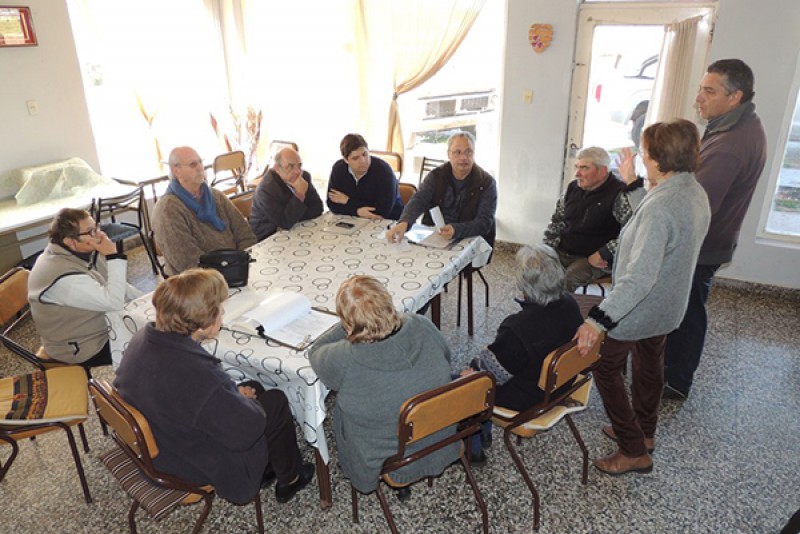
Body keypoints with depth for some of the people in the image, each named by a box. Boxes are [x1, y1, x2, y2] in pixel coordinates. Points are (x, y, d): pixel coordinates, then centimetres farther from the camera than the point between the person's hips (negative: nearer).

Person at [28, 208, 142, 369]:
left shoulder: (82, 252, -6)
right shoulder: (64, 278, -33)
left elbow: (116, 286, 7)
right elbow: (114, 302, -34)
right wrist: (113, 256, -32)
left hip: (100, 320, 8)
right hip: (83, 347, -8)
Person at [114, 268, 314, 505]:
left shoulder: (142, 338, -13)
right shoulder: (201, 376, -39)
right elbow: (247, 430, -26)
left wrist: (234, 393, 0)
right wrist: (246, 400, -5)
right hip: (196, 467, -7)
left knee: (253, 388, 17)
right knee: (276, 402, 5)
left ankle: (261, 469, 36)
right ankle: (289, 480, 28)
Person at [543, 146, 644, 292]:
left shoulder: (619, 194, -13)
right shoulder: (573, 187, 9)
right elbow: (557, 220, 20)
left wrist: (602, 254, -20)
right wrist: (548, 247, 7)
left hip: (594, 259, -6)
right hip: (562, 251, 6)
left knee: (568, 278, -31)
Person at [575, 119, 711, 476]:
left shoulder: (660, 207, -33)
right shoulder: (697, 194, -3)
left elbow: (640, 276, -40)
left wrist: (599, 319, -43)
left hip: (639, 309, -9)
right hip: (668, 306, 9)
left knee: (606, 368, 8)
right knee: (649, 365, 25)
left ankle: (634, 452, 17)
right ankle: (643, 433, 45)